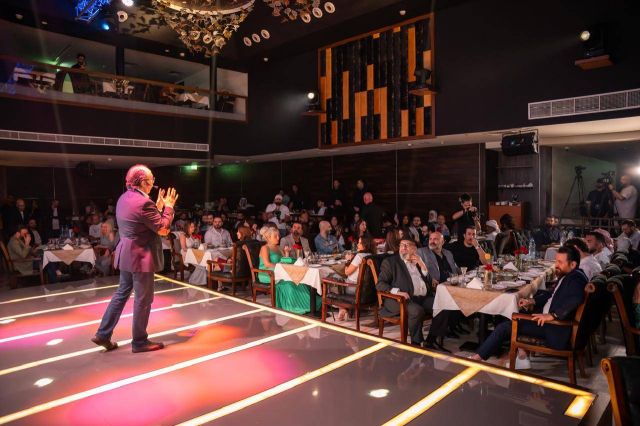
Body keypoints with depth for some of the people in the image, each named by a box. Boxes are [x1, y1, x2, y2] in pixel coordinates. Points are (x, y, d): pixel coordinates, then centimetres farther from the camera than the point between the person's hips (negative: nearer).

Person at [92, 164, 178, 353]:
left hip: (127, 254, 10)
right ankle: (139, 341, 16)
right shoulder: (144, 202, -22)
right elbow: (162, 229, -18)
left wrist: (158, 207, 12)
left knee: (122, 293, 20)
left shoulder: (124, 198, 8)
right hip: (141, 257, -10)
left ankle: (103, 334, 25)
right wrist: (168, 206, -8)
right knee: (143, 299, 4)